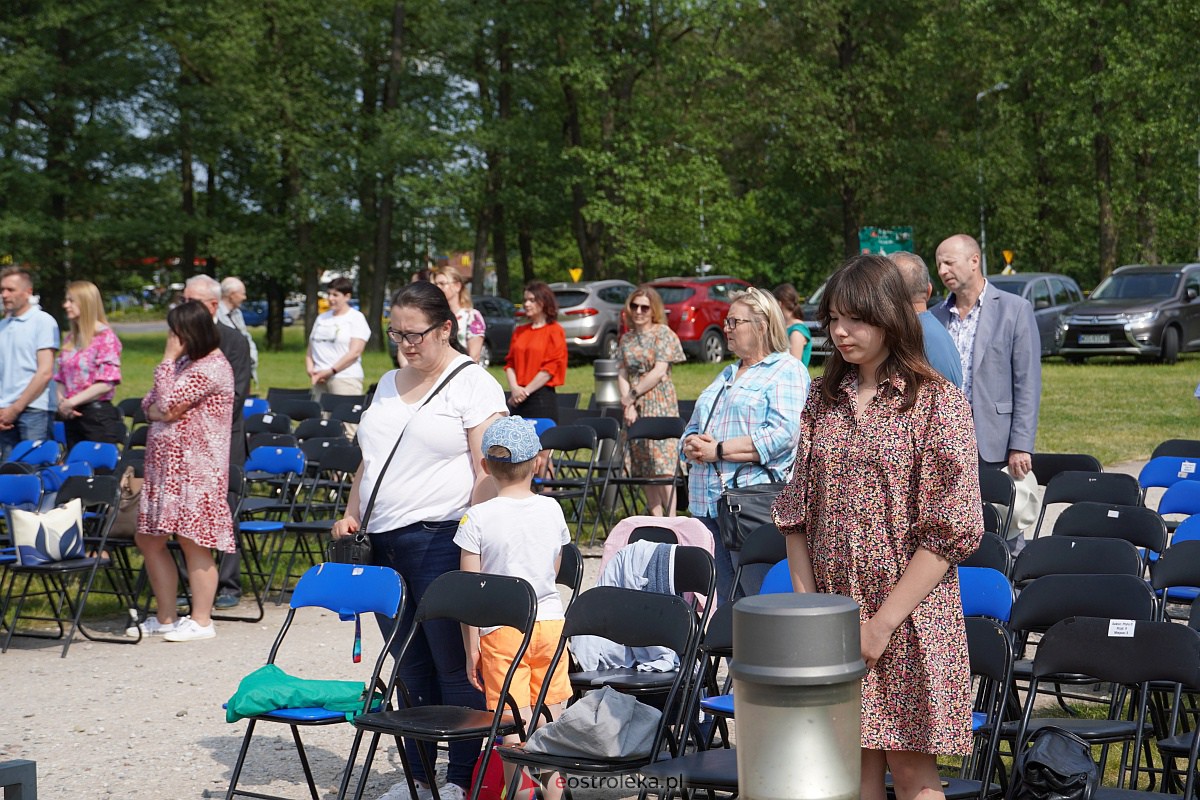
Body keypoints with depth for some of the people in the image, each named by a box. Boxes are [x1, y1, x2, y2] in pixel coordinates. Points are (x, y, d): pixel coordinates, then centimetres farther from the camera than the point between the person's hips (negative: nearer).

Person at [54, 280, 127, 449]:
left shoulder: (105, 337, -8)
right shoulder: (70, 339, 15)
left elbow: (106, 383, -15)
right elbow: (60, 378, 16)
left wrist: (71, 402, -15)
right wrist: (61, 402, -4)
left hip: (98, 415, -7)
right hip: (72, 417, 7)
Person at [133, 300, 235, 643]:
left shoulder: (212, 368, -13)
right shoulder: (186, 362, 17)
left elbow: (167, 402, -18)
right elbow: (149, 404, 15)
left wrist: (168, 359, -11)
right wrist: (159, 410, -7)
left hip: (195, 469, -10)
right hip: (163, 464, 10)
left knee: (192, 542, -4)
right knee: (148, 538, 12)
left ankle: (201, 620, 5)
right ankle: (166, 618, 21)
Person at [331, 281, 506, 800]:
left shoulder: (474, 384, -4)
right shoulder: (388, 384, 18)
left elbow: (487, 472, -10)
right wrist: (351, 514, 12)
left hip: (441, 539, -7)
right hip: (385, 542, 7)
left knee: (453, 665, -3)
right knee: (411, 666, 10)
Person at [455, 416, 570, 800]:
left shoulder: (477, 518, -9)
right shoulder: (552, 510, 2)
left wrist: (472, 648, -3)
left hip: (501, 630, -3)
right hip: (550, 622, 3)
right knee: (551, 718, 10)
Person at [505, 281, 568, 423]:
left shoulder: (554, 331, -1)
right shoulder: (519, 331, 15)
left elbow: (550, 368, -8)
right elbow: (510, 363, 12)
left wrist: (526, 391, -11)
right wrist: (514, 388, -6)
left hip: (542, 399, -5)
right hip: (517, 400, 5)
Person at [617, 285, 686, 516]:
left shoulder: (663, 333, -3)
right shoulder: (626, 338, 13)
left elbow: (659, 371, -11)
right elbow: (622, 374, 7)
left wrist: (633, 394, -10)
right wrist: (629, 405, -7)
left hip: (660, 405, -5)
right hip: (635, 408, 5)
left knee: (664, 466, -11)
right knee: (645, 469, 5)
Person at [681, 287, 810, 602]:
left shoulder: (787, 370, -1)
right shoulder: (727, 374, 25)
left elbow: (783, 433, -15)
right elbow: (693, 429, 25)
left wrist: (719, 450, -14)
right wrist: (693, 446, -1)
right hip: (706, 503, 8)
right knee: (713, 600, 4)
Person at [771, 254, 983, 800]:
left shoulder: (937, 402, -7)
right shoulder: (823, 400, 9)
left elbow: (952, 529, -12)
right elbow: (796, 514, 10)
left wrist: (884, 621, -15)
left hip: (910, 620, -4)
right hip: (833, 613, 4)